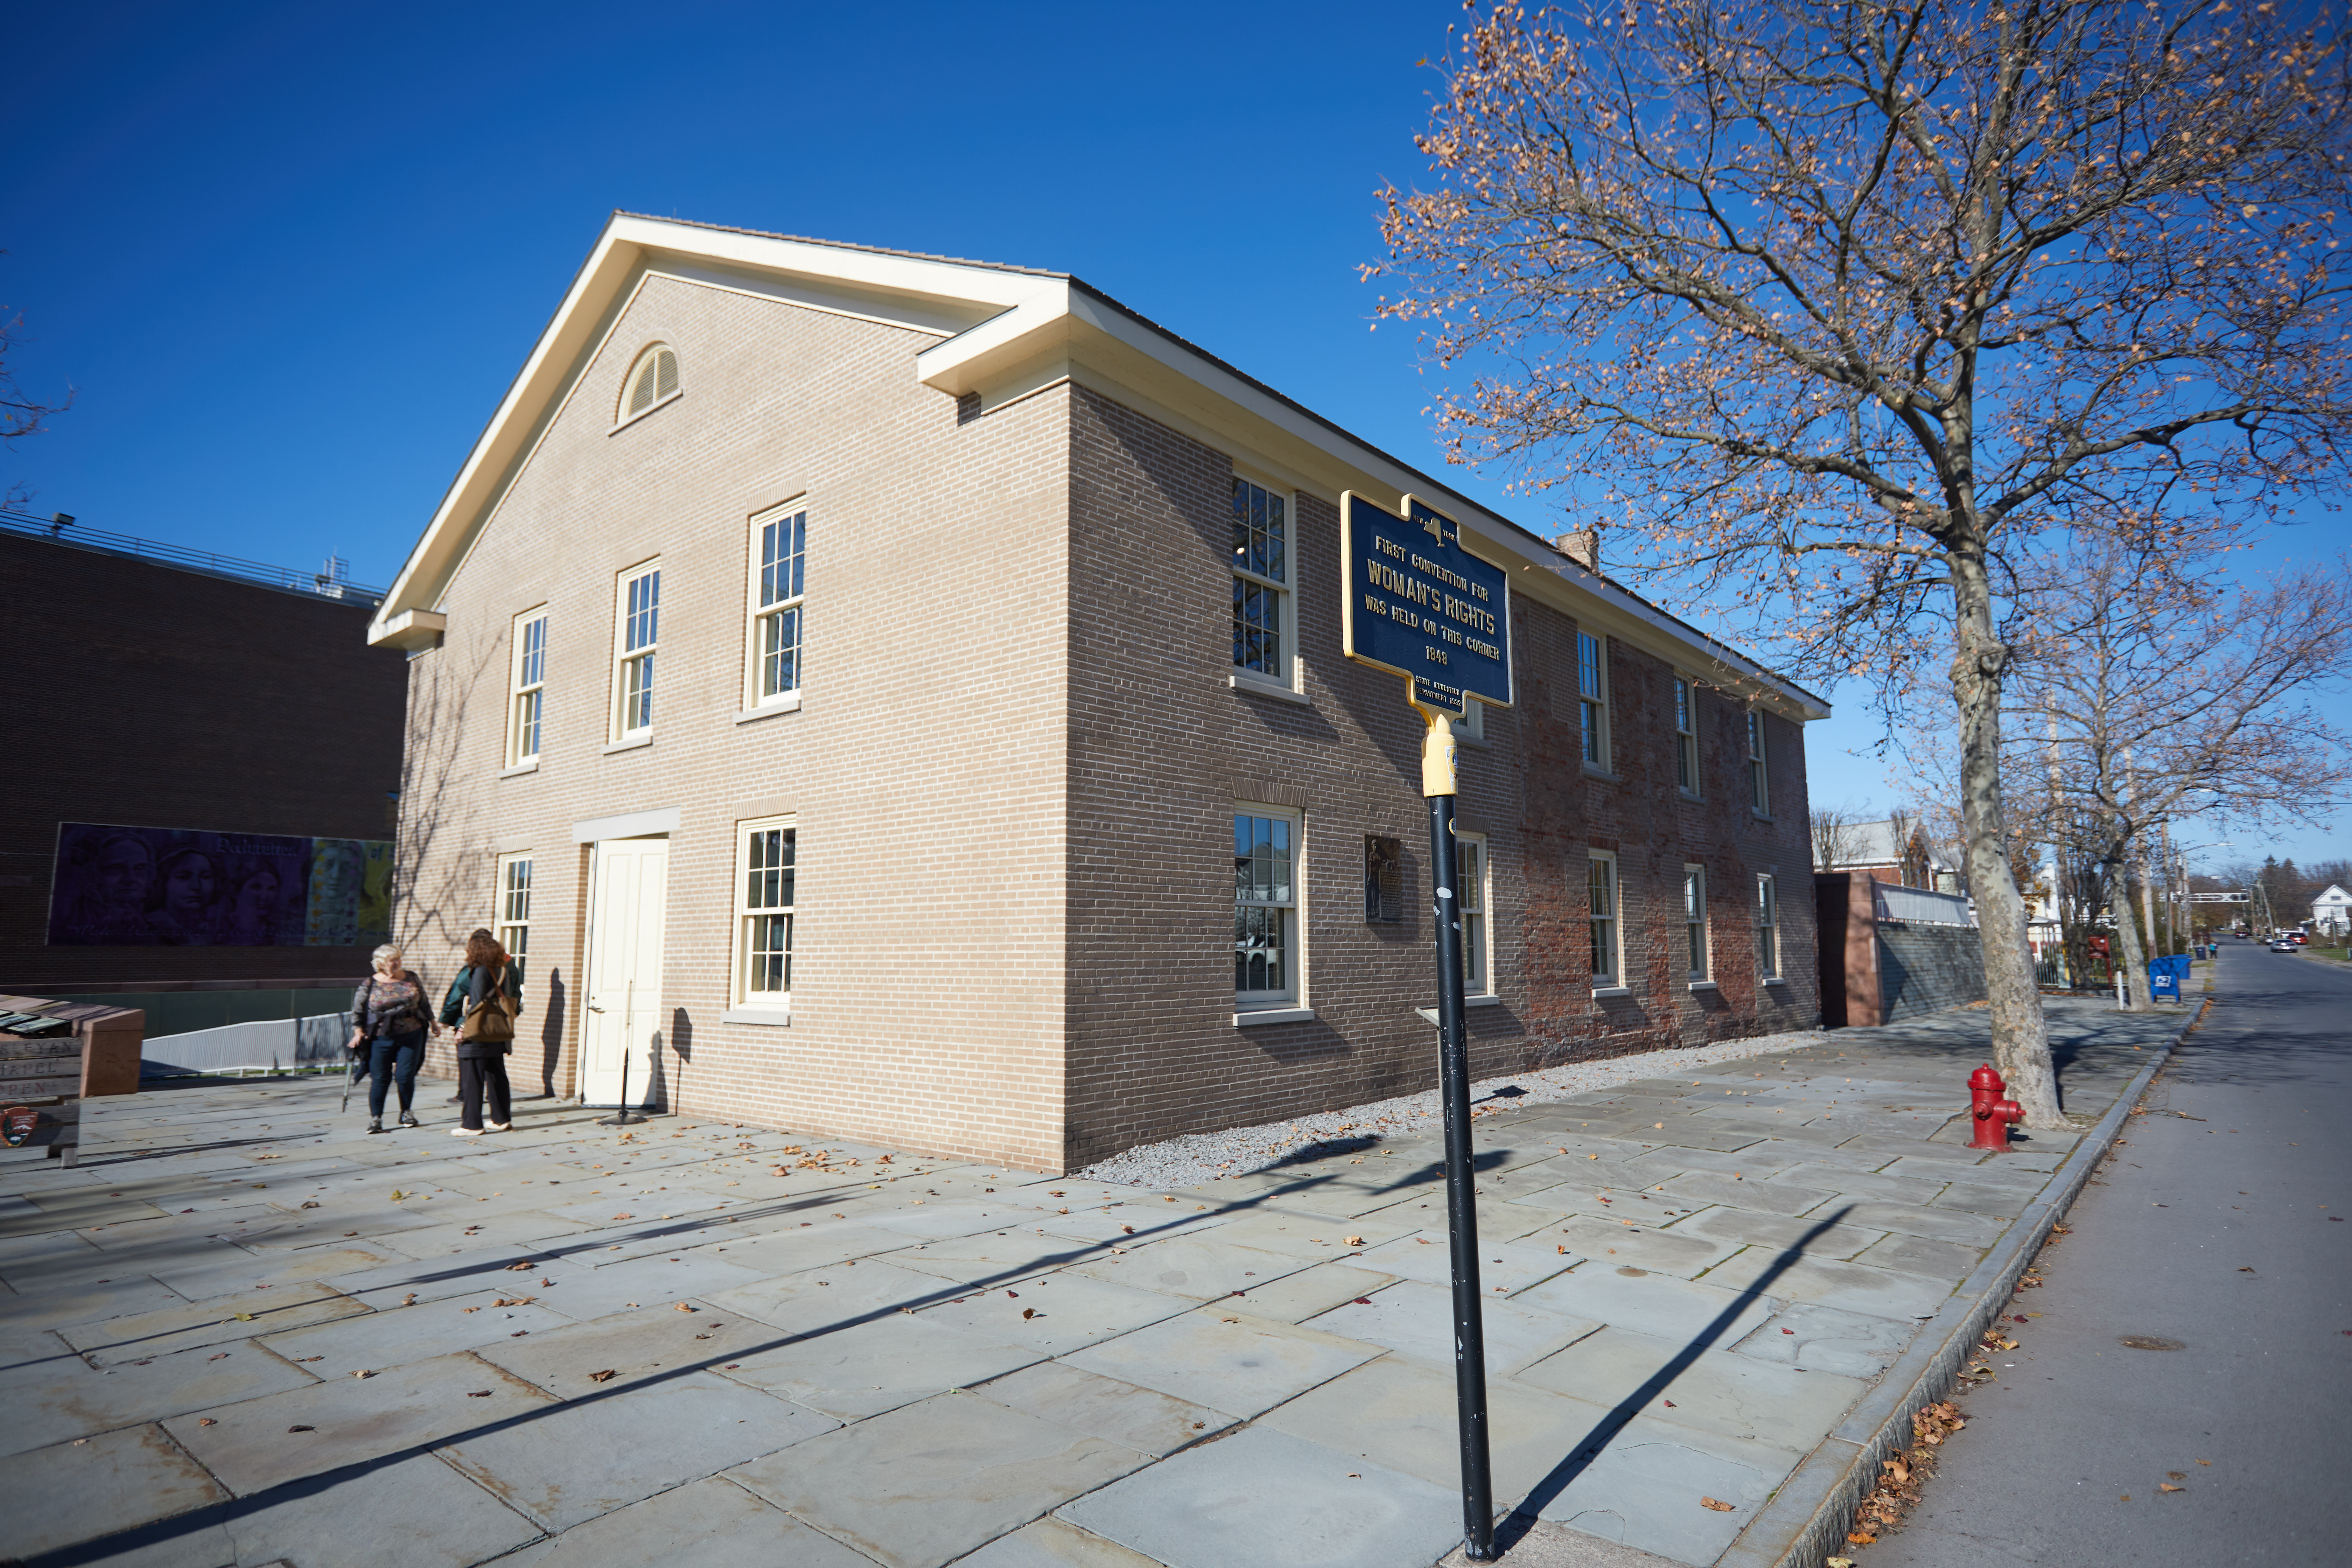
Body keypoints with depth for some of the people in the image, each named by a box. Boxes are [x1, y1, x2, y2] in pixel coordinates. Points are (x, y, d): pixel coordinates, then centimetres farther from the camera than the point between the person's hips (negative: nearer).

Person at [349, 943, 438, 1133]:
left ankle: (406, 1113, 18)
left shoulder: (412, 978, 7)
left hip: (411, 1037, 1)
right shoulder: (369, 985, -1)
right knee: (380, 1078, -1)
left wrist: (433, 1023, 20)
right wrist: (359, 1032, -7)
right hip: (381, 1040, -1)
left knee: (405, 1076, -2)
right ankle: (375, 1118, 11)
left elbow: (424, 1003, 16)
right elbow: (358, 1011, 3)